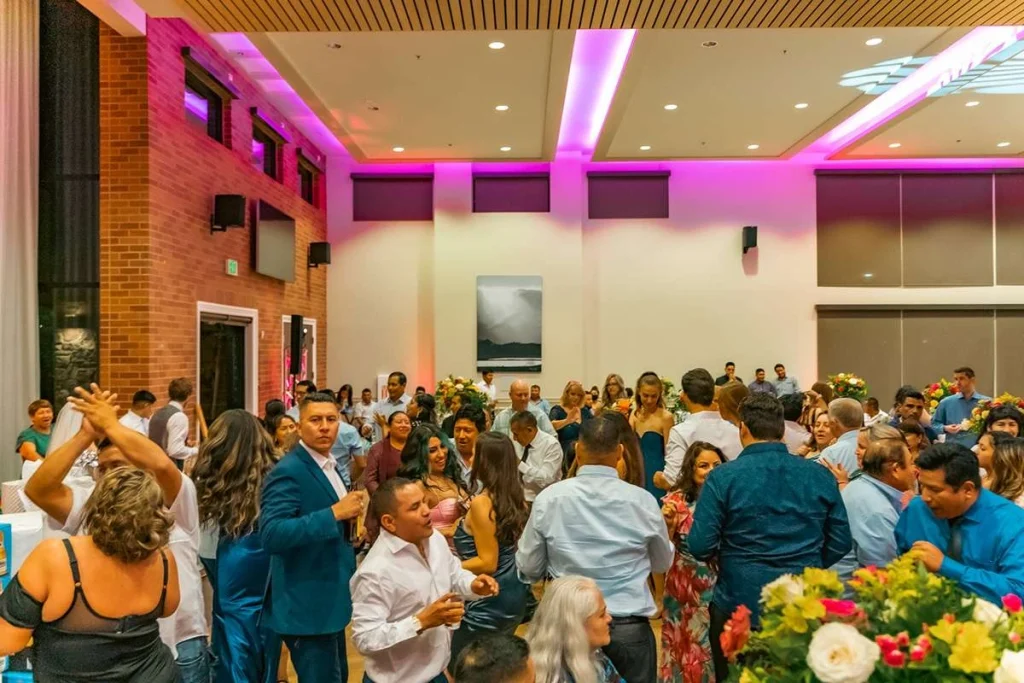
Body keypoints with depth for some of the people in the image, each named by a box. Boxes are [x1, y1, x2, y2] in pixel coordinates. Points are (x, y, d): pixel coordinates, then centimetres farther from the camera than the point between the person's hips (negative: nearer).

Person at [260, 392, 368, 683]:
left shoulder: (329, 466, 9)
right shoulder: (288, 472, -19)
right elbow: (271, 535, -31)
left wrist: (349, 516, 2)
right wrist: (334, 513, -32)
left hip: (330, 600, 9)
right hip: (307, 605, -9)